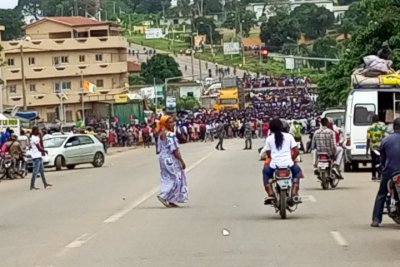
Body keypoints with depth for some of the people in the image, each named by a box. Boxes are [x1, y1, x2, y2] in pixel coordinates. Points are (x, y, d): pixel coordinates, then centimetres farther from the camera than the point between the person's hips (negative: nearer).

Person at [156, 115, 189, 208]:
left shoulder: (161, 134, 10)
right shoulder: (170, 135, -19)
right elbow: (174, 150, -21)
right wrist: (181, 161, -16)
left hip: (163, 158, 10)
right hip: (170, 159, -10)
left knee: (168, 179, 13)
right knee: (176, 179, -4)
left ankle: (171, 200, 14)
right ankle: (163, 196, -9)